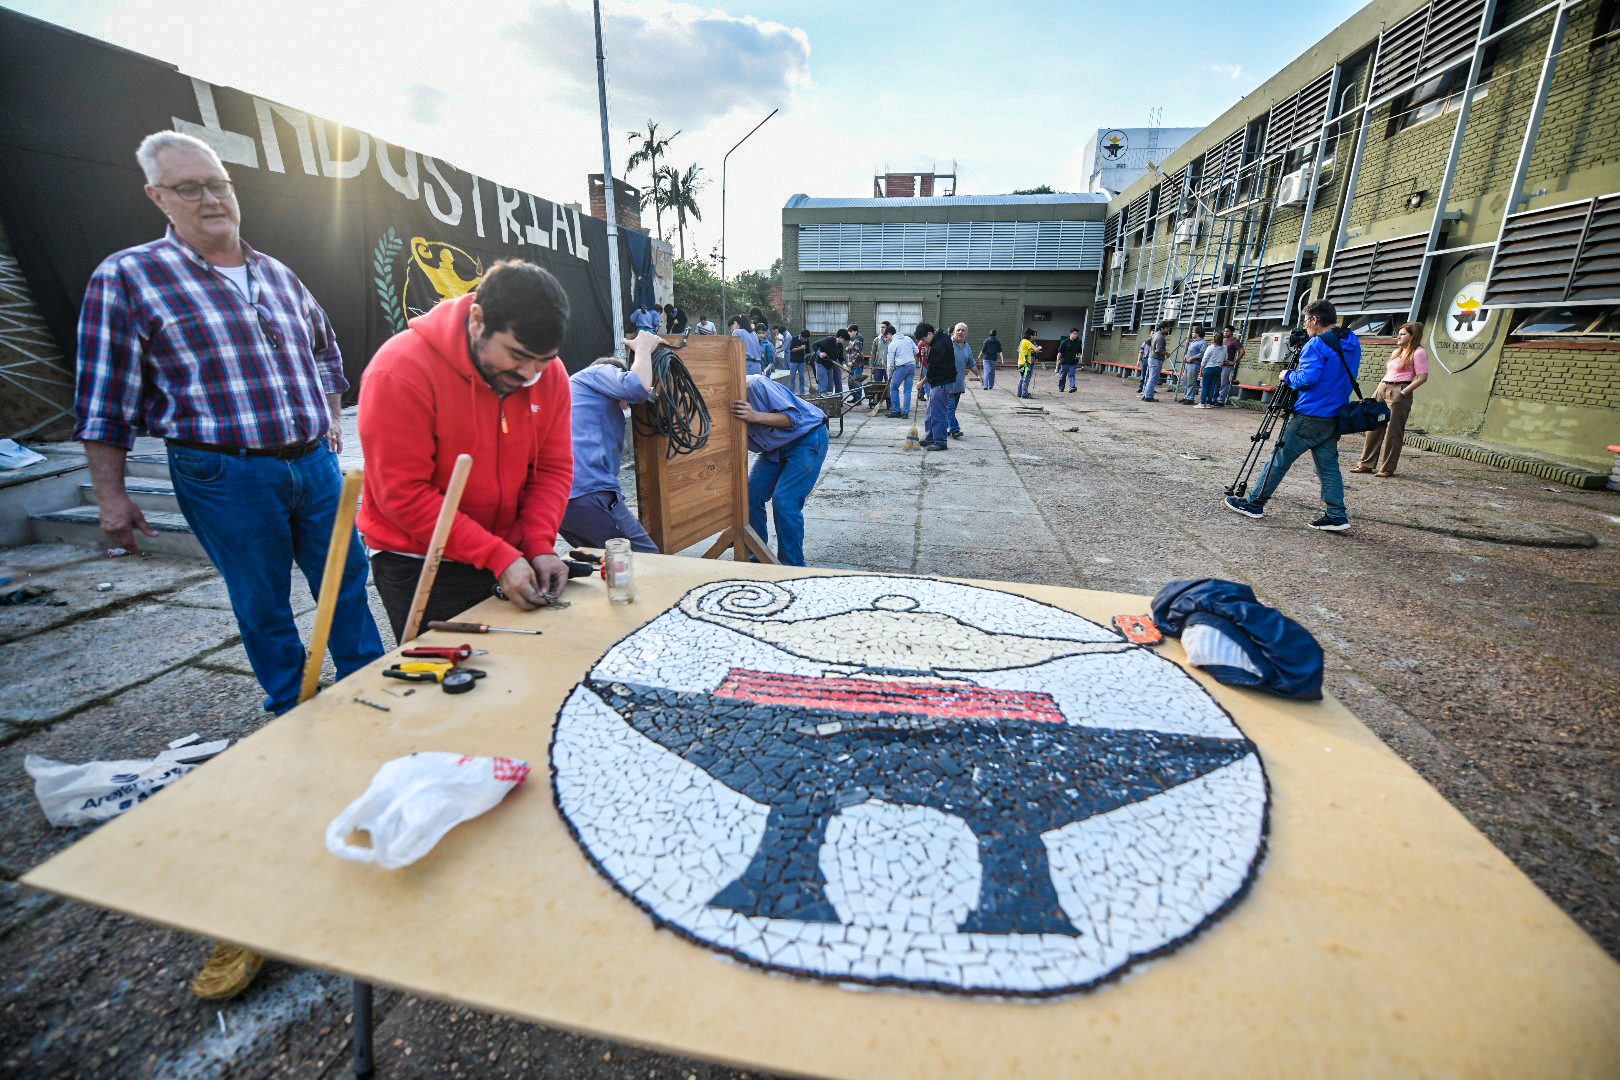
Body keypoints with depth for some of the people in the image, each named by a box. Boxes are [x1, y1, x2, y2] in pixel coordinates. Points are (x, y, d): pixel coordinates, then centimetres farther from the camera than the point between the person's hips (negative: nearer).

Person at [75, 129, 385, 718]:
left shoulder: (277, 275, 12)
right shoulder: (127, 277, -2)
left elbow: (325, 350, 27)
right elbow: (105, 403, -3)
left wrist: (331, 419, 16)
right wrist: (111, 496, -5)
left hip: (316, 464, 4)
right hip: (224, 479, -4)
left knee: (348, 585, 11)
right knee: (262, 607, 8)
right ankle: (295, 716, 26)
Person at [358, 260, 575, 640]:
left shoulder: (549, 373, -4)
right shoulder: (401, 370, -19)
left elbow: (553, 469, -1)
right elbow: (403, 494, -20)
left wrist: (539, 545, -15)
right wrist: (498, 557, -24)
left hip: (511, 559, 5)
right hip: (420, 571, -4)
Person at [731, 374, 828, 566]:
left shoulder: (755, 385, -27)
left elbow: (794, 417, -27)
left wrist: (756, 416, -39)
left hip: (808, 437, -8)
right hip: (775, 448, 8)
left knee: (784, 501, -17)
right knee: (750, 494, -2)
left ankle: (792, 566, -2)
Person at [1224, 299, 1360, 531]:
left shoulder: (1317, 345, -14)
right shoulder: (1352, 345, 15)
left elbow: (1306, 378, -23)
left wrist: (1288, 375, -3)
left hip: (1309, 416, -8)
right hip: (1334, 418, 8)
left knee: (1279, 459, 0)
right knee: (1328, 465, 9)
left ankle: (1254, 504, 6)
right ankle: (1337, 516, 6)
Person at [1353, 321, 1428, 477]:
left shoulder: (1418, 352, -4)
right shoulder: (1397, 352, 20)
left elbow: (1422, 377, -11)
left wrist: (1404, 392, -17)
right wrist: (1377, 391, 14)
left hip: (1398, 392, -8)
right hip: (1382, 389, 8)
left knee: (1393, 432, -4)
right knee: (1374, 428, 6)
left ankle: (1388, 468, 2)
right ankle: (1367, 464, 10)